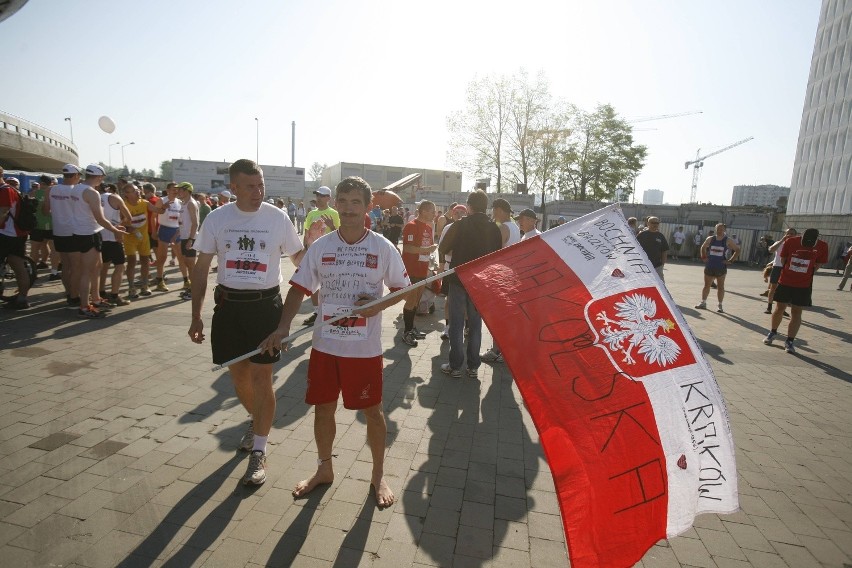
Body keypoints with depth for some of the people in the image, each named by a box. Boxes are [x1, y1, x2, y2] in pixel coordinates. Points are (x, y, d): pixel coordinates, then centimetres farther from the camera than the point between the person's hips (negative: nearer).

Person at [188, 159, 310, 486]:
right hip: (228, 305, 3)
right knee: (238, 374, 15)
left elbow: (298, 258, 7)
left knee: (261, 377, -2)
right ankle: (256, 421, 43)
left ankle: (258, 453, 11)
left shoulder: (277, 218, -5)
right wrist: (196, 316, 2)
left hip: (265, 304, -3)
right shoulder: (216, 219, 0)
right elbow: (201, 268, 5)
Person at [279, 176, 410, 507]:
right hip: (325, 344, 3)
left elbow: (401, 289, 2)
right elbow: (299, 288, 2)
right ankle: (324, 469, 39)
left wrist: (378, 304, -17)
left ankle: (378, 476, 32)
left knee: (372, 411, 10)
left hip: (365, 348, -2)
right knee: (323, 408, 14)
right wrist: (283, 327, -10)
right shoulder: (320, 247, 0)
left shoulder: (383, 248, -5)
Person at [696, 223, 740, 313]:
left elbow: (737, 250, 1)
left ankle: (720, 306, 10)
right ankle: (703, 303, 17)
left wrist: (731, 260, -6)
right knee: (706, 285, 9)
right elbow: (703, 247, 18)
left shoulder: (727, 241, -4)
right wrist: (703, 257, 6)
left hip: (721, 267, -2)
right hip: (709, 266, 2)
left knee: (720, 287, 4)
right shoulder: (710, 239, 3)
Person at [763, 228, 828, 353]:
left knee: (796, 313, 1)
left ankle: (789, 341, 7)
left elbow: (817, 265, 0)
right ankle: (772, 332, 29)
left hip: (803, 285, 0)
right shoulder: (790, 242, -13)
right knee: (779, 308, 9)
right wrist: (788, 273, 4)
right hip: (785, 282, 0)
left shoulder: (822, 246, -11)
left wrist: (805, 275, 1)